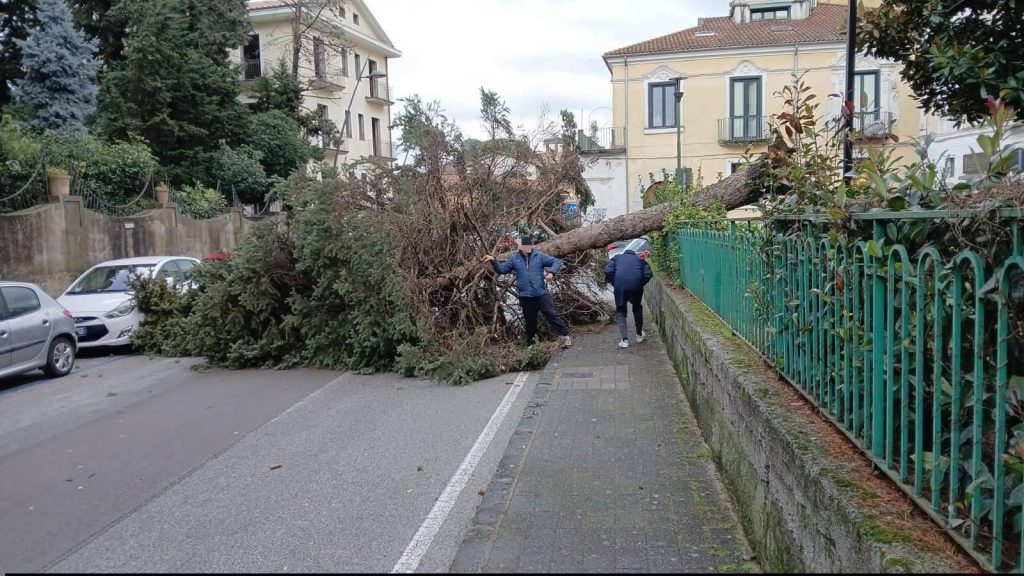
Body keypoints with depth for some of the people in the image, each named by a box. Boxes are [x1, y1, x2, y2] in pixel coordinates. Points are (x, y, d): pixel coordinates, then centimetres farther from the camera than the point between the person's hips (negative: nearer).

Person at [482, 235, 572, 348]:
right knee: (530, 320, 13)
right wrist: (493, 261, -10)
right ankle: (531, 342, 25)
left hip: (541, 293, -2)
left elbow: (557, 262, -1)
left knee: (552, 314, -8)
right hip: (525, 296, 2)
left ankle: (566, 335, -2)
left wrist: (552, 272, -19)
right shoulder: (514, 259, 6)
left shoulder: (539, 255, 0)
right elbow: (501, 269, 7)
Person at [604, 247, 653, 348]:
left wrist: (613, 283, 14)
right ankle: (639, 335, 35)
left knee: (620, 312, 12)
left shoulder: (617, 257, 24)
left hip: (620, 284, -1)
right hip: (636, 285, 1)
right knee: (637, 308, 26)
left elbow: (608, 271, 4)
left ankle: (625, 340, 1)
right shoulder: (640, 259, 26)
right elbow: (648, 274, 8)